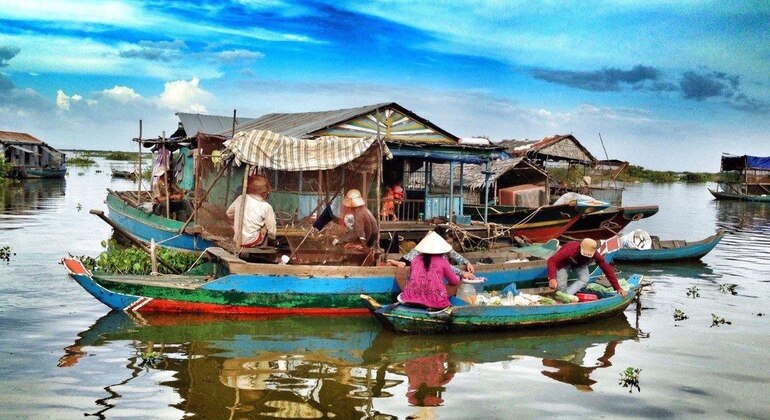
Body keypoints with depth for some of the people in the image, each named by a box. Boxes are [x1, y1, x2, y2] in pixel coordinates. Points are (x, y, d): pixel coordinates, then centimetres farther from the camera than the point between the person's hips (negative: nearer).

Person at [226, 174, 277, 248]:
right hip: (253, 242, -4)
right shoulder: (266, 207, -12)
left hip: (237, 240, 4)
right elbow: (272, 231, -6)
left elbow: (229, 213, 14)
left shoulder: (240, 199, -2)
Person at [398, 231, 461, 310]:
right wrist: (458, 277, 41)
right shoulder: (443, 261, 6)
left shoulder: (415, 259, 13)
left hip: (413, 298, 3)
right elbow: (454, 282, 18)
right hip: (435, 301, -3)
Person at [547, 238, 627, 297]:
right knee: (561, 285, -15)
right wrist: (552, 278, -61)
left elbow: (608, 269, -24)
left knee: (584, 280, -24)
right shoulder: (570, 250, -46)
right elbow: (552, 260, -47)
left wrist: (618, 288, -24)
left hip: (580, 264, 3)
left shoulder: (595, 255, -34)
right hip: (565, 262, -3)